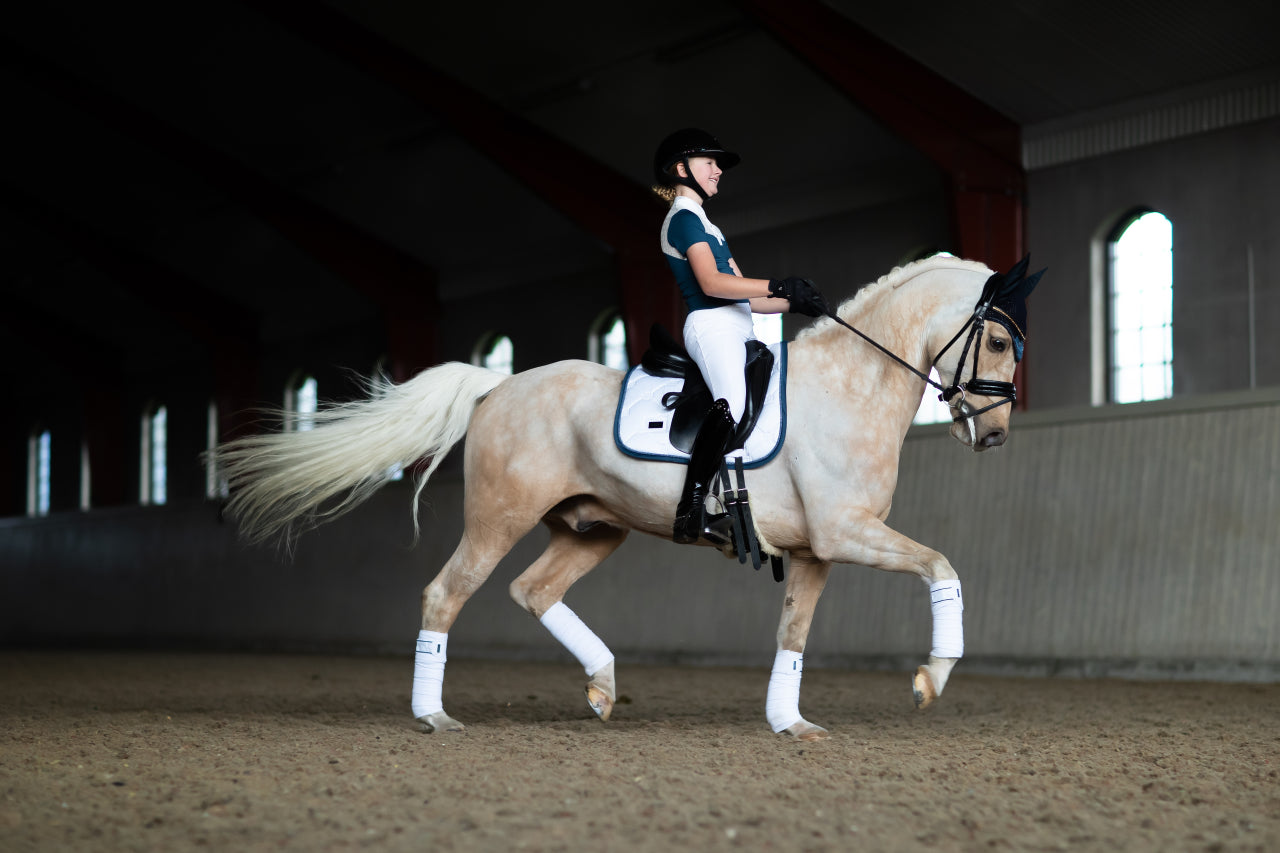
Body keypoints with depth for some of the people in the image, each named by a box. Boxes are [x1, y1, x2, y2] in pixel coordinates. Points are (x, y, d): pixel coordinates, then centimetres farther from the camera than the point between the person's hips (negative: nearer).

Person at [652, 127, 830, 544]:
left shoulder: (703, 224, 29)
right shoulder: (684, 218, -1)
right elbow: (711, 283, -17)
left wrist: (794, 302, 13)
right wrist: (778, 286, -20)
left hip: (736, 329, 11)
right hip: (711, 326, -11)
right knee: (733, 404, -32)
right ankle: (691, 506, -35)